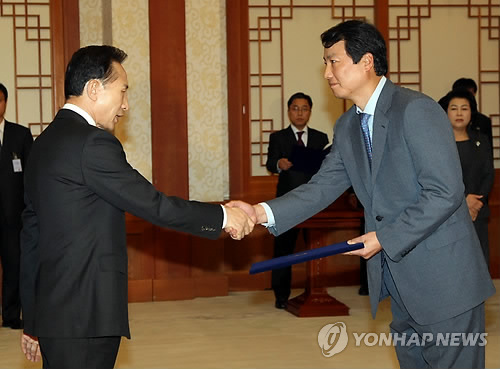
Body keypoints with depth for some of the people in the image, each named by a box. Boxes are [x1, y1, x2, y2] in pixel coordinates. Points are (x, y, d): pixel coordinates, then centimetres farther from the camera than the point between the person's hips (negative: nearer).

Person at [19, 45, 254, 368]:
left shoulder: (45, 143, 15)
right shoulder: (93, 142, -14)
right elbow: (154, 205, -14)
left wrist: (34, 322, 22)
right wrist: (222, 216, -2)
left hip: (53, 313, 9)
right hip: (85, 318, -9)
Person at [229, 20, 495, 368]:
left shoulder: (416, 110, -17)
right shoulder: (347, 127, 9)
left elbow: (445, 192, -21)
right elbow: (323, 187, 6)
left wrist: (384, 238, -19)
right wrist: (261, 212, -8)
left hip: (443, 277, -8)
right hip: (398, 280, 8)